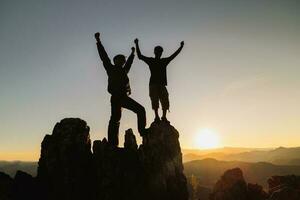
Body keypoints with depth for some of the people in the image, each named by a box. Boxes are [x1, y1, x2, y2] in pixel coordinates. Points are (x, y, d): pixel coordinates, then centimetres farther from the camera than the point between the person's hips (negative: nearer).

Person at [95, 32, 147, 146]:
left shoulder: (123, 70, 24)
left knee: (140, 110, 3)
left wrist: (132, 53, 55)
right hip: (116, 97, -7)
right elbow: (104, 56, 3)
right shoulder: (111, 68, 8)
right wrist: (98, 41, 1)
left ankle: (142, 131, 2)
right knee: (115, 119, -12)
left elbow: (129, 62, 43)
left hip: (124, 97, 8)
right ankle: (112, 143, -12)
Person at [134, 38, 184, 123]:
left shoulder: (164, 61, 19)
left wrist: (181, 47, 27)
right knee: (155, 101, -12)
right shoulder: (150, 60, 10)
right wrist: (137, 45, 2)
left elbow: (174, 55, 26)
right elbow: (140, 56, 6)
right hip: (153, 84, -3)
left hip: (162, 84, 4)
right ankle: (156, 117, -13)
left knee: (165, 101, -5)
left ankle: (164, 117, 0)